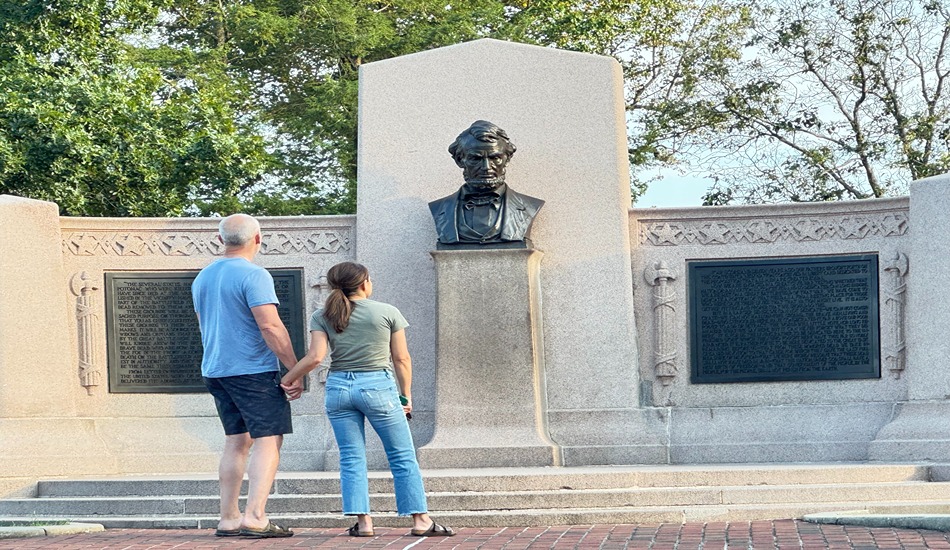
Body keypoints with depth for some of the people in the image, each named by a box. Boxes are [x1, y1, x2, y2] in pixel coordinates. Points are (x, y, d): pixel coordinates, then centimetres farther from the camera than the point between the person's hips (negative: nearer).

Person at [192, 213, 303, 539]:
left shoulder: (202, 278, 14)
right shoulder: (253, 276, -13)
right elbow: (270, 326, -19)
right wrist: (296, 369, -14)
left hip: (216, 371, 8)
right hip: (254, 371, -8)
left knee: (237, 441, 14)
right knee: (268, 440, -6)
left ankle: (228, 518, 13)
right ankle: (255, 518, -17)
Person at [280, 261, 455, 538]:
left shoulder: (322, 317, 3)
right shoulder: (387, 312, 0)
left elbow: (315, 357, -7)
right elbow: (401, 359, 2)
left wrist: (288, 378, 5)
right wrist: (406, 395, 10)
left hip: (338, 388, 2)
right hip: (378, 386, -2)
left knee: (351, 458, 7)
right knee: (402, 456, 4)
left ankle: (363, 522, 0)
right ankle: (420, 520, 4)